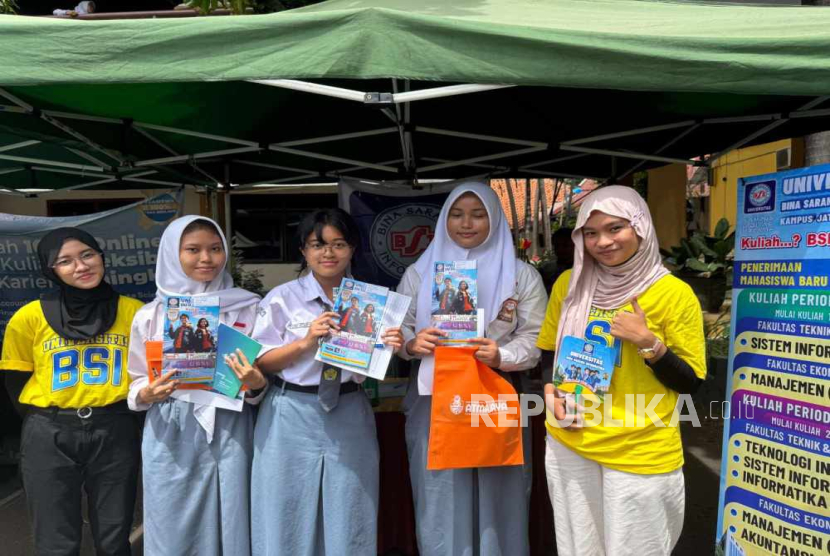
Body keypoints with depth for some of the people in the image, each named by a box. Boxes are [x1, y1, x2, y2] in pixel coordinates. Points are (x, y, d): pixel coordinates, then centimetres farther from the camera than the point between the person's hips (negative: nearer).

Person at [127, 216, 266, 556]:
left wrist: (255, 384, -15)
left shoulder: (247, 307, 1)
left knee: (228, 525, 7)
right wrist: (149, 393, -12)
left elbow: (262, 378, 6)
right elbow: (138, 383, 9)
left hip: (228, 431, 0)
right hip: (171, 435, 1)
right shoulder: (150, 314, 2)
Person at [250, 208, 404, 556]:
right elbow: (260, 361, -5)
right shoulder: (282, 298, -2)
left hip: (349, 418, 2)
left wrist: (391, 348, -12)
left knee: (349, 520, 11)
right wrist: (305, 342, -18)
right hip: (292, 419, -1)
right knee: (289, 521, 9)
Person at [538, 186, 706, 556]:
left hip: (641, 454, -3)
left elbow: (690, 383, -6)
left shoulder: (674, 294, -10)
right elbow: (547, 351, 13)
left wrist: (649, 342, -21)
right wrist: (551, 391, -4)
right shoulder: (568, 284, 1)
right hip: (569, 444, 4)